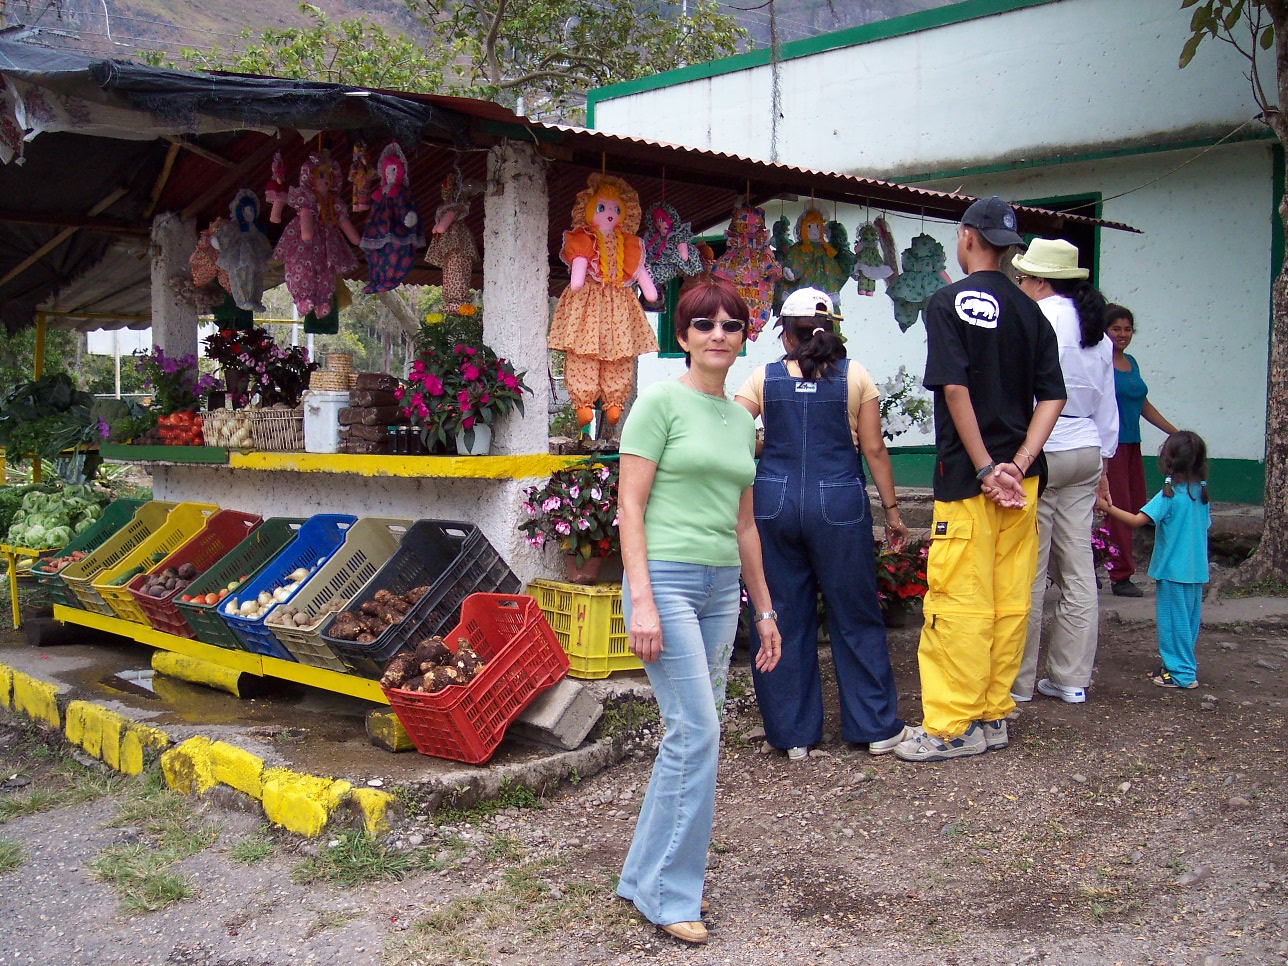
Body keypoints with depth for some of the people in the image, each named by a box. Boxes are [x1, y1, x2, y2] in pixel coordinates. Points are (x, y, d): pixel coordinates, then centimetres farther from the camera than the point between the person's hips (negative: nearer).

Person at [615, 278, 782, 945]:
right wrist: (641, 600, -17)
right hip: (666, 576, -7)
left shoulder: (740, 419, 15)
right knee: (697, 731, -11)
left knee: (692, 732, 8)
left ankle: (646, 875, 21)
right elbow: (630, 506, -9)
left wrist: (764, 609, 20)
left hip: (721, 587, 7)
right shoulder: (661, 402, -4)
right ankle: (670, 893, 3)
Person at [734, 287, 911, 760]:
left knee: (784, 618, 9)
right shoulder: (855, 376, 2)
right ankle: (877, 727, 18)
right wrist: (892, 510, 8)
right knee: (856, 617, 10)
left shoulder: (764, 379, 3)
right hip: (839, 505, -1)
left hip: (774, 504, 1)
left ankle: (793, 733, 16)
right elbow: (874, 449, 1)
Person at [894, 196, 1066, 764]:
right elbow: (1052, 397, 3)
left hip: (969, 476, -6)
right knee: (1010, 600, 9)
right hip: (1019, 476, 6)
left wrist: (985, 468, -13)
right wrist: (1019, 464, -4)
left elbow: (955, 388, -16)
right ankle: (994, 715, 18)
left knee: (959, 602, -3)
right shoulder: (1029, 311, 11)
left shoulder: (949, 302, -6)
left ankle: (954, 727, 0)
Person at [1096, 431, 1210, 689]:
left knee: (1174, 620, 2)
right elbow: (1206, 525, 13)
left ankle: (1181, 673, 6)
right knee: (1188, 620, 15)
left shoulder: (1169, 495, -17)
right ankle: (1178, 665, 26)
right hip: (1197, 571, 7)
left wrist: (1107, 507, -16)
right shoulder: (1201, 492, 4)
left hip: (1173, 570, -7)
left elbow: (1137, 520, -21)